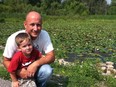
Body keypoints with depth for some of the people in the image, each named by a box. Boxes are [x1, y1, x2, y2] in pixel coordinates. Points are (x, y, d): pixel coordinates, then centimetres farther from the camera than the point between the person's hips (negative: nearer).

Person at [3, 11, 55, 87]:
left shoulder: (44, 35, -19)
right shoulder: (14, 39, -23)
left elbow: (51, 56, -18)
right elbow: (6, 61, -11)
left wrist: (36, 64, -35)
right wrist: (18, 71, -29)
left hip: (36, 68, 2)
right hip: (20, 72, -1)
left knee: (47, 70, -28)